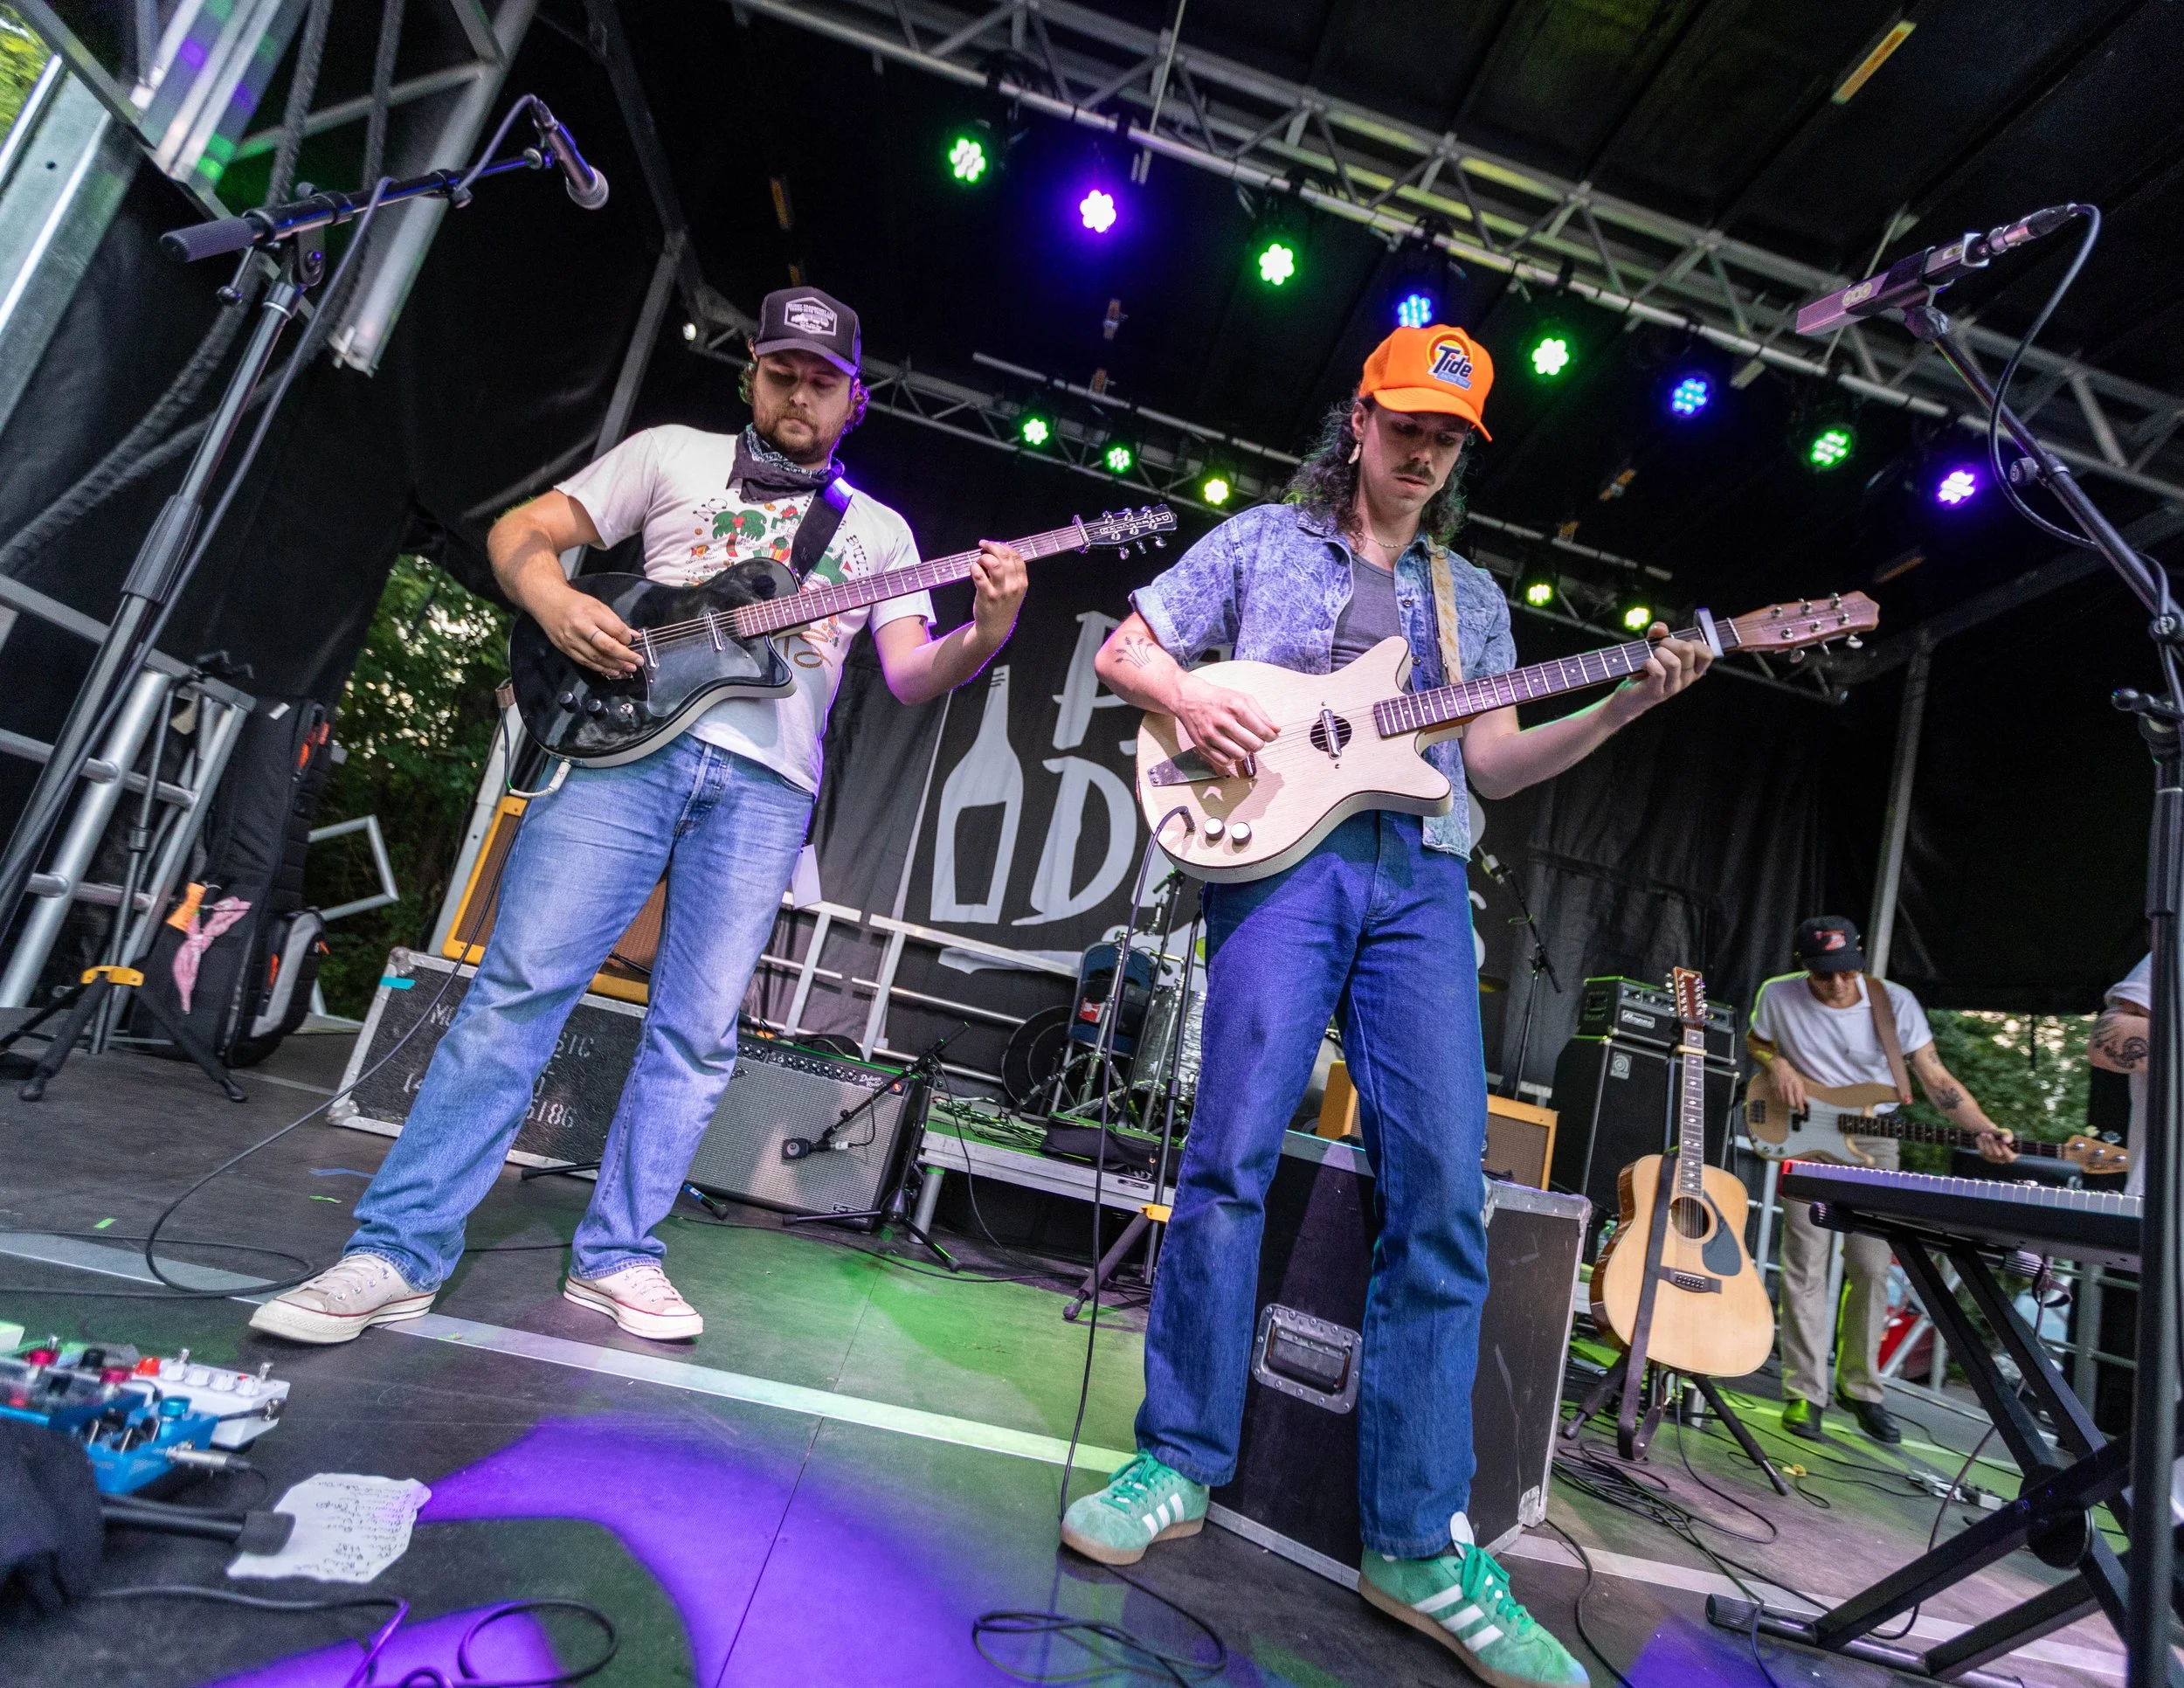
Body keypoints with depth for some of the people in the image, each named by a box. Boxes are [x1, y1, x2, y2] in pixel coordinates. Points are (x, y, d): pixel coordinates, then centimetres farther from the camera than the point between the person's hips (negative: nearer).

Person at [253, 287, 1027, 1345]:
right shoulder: (674, 455, 18)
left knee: (697, 1032, 0)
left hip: (765, 784, 1)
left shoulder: (878, 530, 20)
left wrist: (986, 632, -11)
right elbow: (520, 531, 14)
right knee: (521, 985, -7)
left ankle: (617, 1258, 14)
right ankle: (399, 1251, 2)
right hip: (628, 739, -1)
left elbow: (913, 675, 9)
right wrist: (556, 603, -8)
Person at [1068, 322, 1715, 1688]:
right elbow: (1124, 653, 13)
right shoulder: (1263, 540, 16)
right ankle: (1179, 1462, 9)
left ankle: (1420, 1542, 7)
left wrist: (1627, 705, 7)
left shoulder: (1474, 594, 26)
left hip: (1422, 878, 4)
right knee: (1234, 1154, -11)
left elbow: (1494, 763, 19)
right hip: (1281, 852, -3)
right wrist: (1197, 703, -7)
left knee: (1446, 1195, -5)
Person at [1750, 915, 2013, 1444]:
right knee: (1806, 1265, -5)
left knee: (1872, 1267, 6)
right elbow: (1756, 1041, 11)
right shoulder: (1779, 996, -9)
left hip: (1873, 1144, 1)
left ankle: (1859, 1387, 23)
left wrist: (1985, 1131, -21)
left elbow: (1936, 1078, -7)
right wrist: (1778, 1065, -10)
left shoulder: (1896, 1003, -9)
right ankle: (1804, 1394, 2)